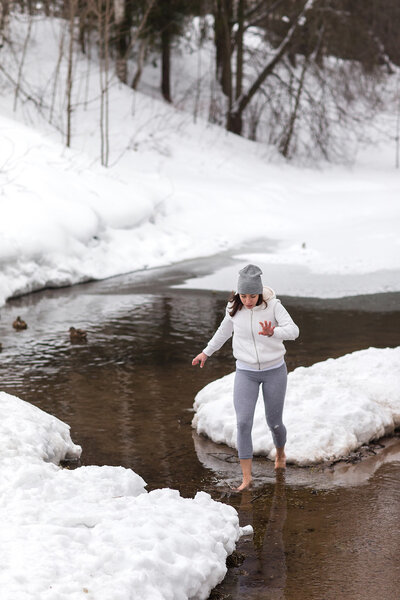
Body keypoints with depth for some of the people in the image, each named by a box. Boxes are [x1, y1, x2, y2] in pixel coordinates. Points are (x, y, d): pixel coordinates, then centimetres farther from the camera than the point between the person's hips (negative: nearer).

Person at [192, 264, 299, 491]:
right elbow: (225, 330, 12)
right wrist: (207, 352, 21)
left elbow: (293, 331, -30)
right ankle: (247, 478, -5)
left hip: (274, 370, -1)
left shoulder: (273, 306, -18)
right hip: (246, 372, 1)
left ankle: (280, 452, 45)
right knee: (243, 423, -12)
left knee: (274, 422, 10)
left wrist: (272, 332, -50)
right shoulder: (234, 308, -9)